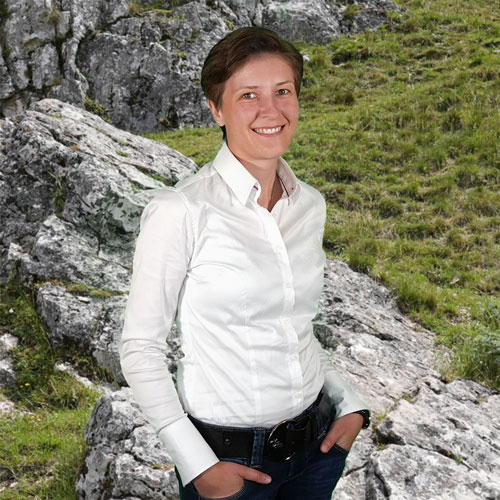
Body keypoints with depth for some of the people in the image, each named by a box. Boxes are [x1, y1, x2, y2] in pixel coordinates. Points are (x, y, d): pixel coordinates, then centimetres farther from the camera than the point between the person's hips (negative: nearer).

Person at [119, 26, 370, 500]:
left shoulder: (309, 204, 0)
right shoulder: (180, 212, -18)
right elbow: (139, 347, -13)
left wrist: (350, 405, 3)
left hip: (318, 440, 5)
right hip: (229, 458, -5)